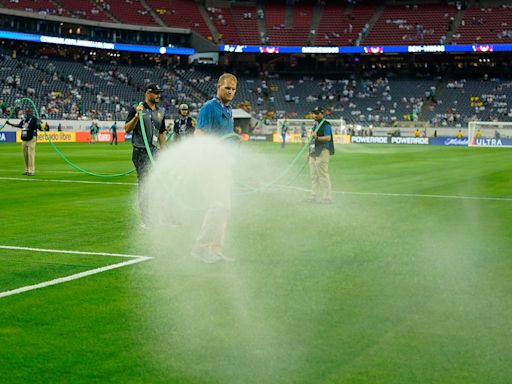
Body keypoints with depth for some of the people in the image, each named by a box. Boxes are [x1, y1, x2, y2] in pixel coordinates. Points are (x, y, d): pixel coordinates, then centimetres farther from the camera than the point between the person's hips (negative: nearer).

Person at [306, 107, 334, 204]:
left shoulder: (326, 125, -9)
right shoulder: (315, 125, 19)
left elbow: (328, 137, -21)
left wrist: (317, 138, -36)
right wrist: (310, 152, 22)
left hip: (322, 152, -9)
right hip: (314, 153, 9)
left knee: (323, 175, -11)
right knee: (314, 176, 12)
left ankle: (327, 197, -9)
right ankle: (314, 196, 19)